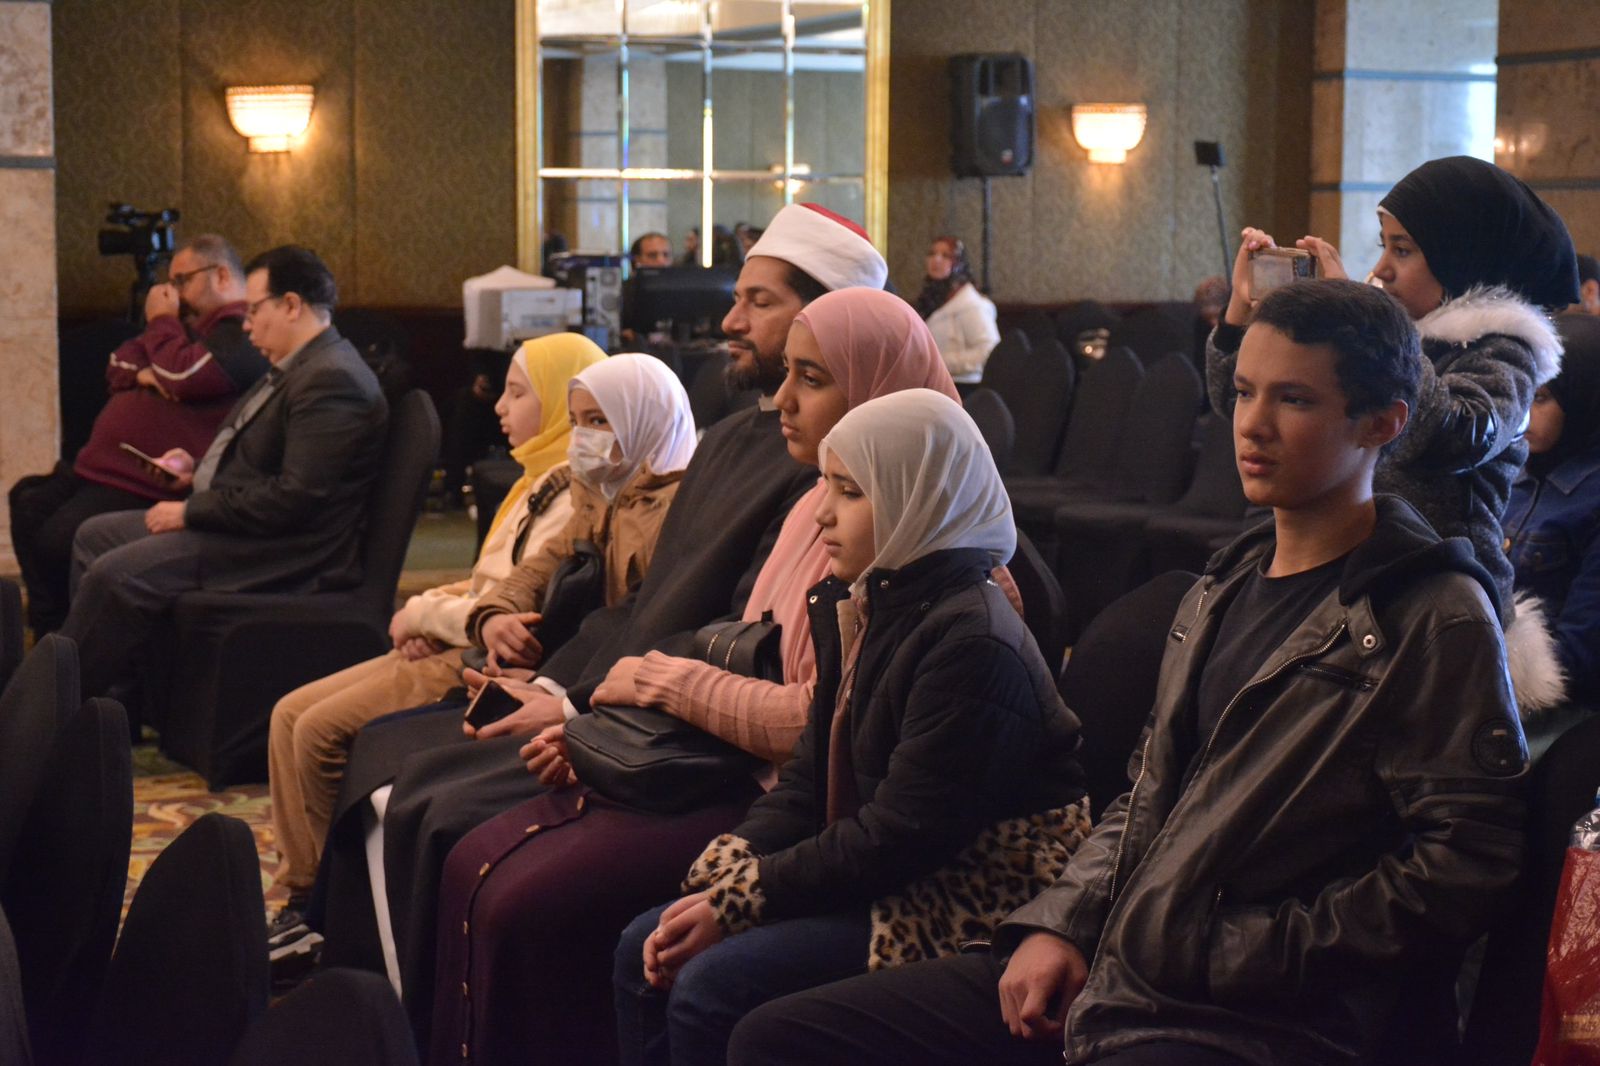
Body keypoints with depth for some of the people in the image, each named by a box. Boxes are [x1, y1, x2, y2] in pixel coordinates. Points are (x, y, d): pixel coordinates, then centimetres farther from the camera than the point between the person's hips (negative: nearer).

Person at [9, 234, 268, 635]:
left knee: (58, 540, -22)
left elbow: (184, 375, -25)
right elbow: (116, 369, 20)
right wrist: (141, 373, -4)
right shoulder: (196, 324, 22)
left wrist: (160, 321, -8)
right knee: (26, 503, 11)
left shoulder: (243, 331, -11)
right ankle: (47, 626, 17)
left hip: (146, 483, -11)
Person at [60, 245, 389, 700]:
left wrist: (192, 511, -18)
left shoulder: (332, 381, -21)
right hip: (236, 523, 12)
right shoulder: (299, 368, 13)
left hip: (283, 555, -12)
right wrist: (200, 469, 10)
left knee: (116, 574, -22)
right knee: (94, 536, 12)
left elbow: (295, 497, -26)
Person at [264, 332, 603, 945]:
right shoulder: (545, 483, 15)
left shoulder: (576, 500, -17)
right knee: (292, 713, 4)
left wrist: (424, 614, -10)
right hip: (452, 649, 11)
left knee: (321, 730, -15)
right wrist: (431, 615, -1)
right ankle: (304, 894, 5)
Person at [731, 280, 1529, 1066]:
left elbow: (1464, 862, -14)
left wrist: (1229, 958, -13)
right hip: (1098, 972, 8)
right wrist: (1061, 924, 6)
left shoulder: (1436, 618, -7)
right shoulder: (1228, 586, 17)